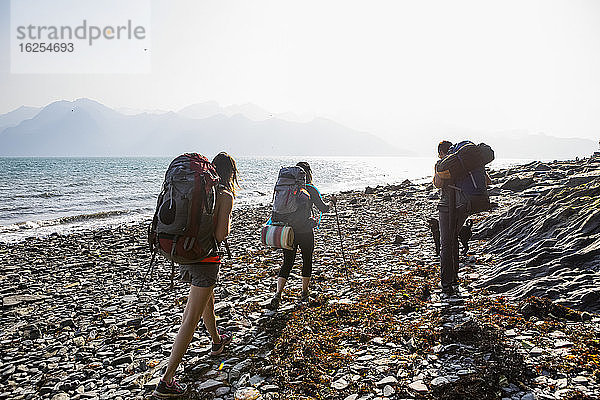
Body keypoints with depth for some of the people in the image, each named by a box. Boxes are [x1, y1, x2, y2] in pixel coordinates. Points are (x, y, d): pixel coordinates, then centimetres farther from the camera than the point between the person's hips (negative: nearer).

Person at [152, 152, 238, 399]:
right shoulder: (225, 196, -13)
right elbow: (220, 235, -17)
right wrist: (227, 219, 0)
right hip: (206, 259, -8)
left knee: (207, 301, 30)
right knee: (191, 320, -1)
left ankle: (217, 341, 54)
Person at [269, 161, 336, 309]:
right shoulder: (310, 190, -8)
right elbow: (323, 209, -2)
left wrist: (275, 225, 17)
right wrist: (331, 202, 17)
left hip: (288, 231, 3)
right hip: (305, 232, -3)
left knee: (287, 263, 9)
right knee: (307, 261, 17)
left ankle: (278, 293, -7)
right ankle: (305, 292, 29)